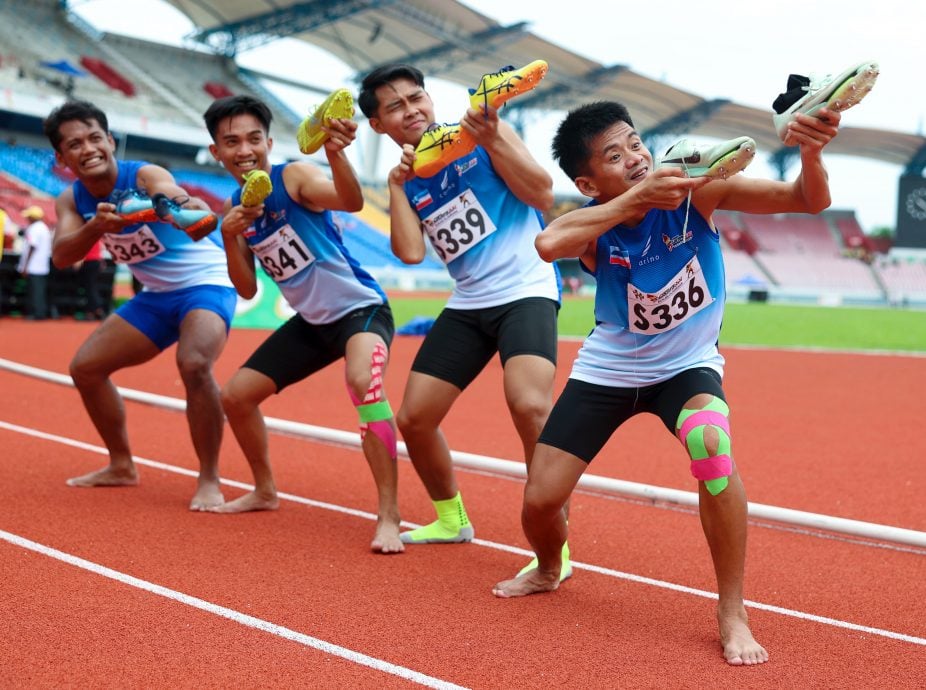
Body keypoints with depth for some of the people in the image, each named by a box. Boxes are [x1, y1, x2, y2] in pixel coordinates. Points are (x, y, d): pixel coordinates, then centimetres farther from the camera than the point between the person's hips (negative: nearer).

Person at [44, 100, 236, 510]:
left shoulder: (145, 176, -23)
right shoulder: (72, 201, -5)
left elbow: (173, 195, -46)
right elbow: (61, 257, -21)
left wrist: (192, 211, -70)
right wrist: (96, 226, -40)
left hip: (205, 282, -7)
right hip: (155, 294, 7)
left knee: (193, 365, -32)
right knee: (86, 367, 7)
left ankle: (209, 479, -18)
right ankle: (122, 466, 24)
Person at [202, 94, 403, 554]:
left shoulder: (294, 176, -18)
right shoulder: (236, 206, 3)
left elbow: (351, 202, -40)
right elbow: (247, 290, 4)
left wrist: (335, 154, -60)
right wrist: (229, 237, -12)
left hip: (360, 307, -8)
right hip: (312, 321, 8)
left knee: (363, 381, -37)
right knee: (236, 396, 11)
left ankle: (389, 516, -32)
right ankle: (265, 491, 35)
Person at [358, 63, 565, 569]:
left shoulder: (485, 133, -2)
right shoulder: (403, 181, 10)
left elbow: (542, 196, -11)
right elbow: (411, 253, -4)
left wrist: (492, 140, -20)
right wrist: (398, 183, -8)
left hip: (525, 290, -6)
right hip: (467, 304, 6)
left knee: (529, 404, -30)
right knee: (413, 419, 6)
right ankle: (451, 520, 32)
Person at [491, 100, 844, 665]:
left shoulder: (696, 189, -24)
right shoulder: (595, 223, -23)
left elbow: (809, 200, -30)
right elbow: (549, 244, -48)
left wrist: (812, 153, -52)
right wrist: (638, 195, -51)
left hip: (687, 364, -1)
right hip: (608, 367, 2)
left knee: (710, 441, -35)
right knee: (540, 500, -3)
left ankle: (733, 615, -20)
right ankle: (549, 571, 37)